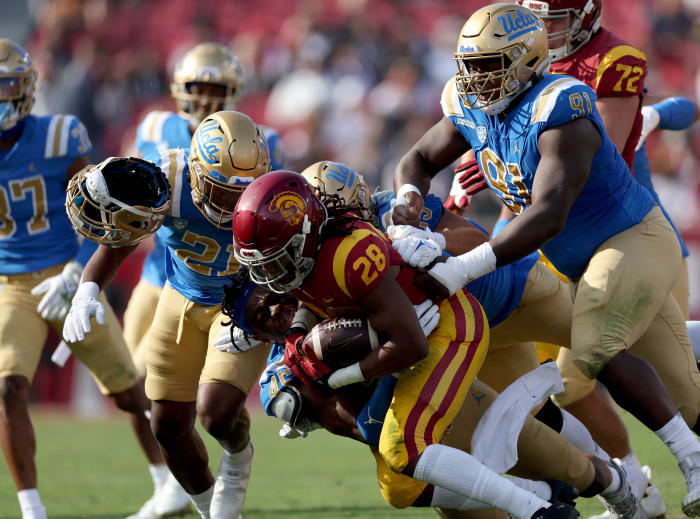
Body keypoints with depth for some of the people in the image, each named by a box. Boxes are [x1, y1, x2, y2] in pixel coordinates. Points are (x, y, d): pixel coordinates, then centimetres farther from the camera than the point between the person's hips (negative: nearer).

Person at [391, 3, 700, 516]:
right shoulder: (472, 107, -2)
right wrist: (409, 198, -13)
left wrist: (466, 267, -43)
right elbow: (419, 160, 12)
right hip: (583, 263, 8)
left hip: (634, 242, -8)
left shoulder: (559, 113, -28)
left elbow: (548, 216, -38)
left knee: (596, 352, -28)